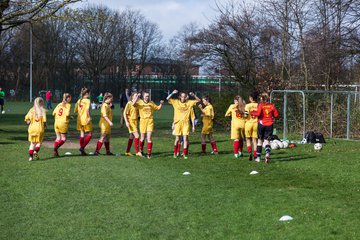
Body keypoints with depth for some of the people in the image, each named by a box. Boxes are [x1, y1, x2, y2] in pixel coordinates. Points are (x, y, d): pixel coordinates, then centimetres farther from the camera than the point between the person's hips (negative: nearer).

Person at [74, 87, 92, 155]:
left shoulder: (79, 101, 9)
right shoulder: (87, 100, -10)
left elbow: (75, 111, 12)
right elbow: (87, 109, -26)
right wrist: (89, 117, -22)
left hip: (79, 120, 7)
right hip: (86, 119, -7)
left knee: (82, 134, 11)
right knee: (89, 134, 3)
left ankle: (82, 151, 11)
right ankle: (82, 147, -10)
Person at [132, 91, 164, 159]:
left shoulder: (151, 103, 8)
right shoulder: (140, 102, 0)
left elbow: (158, 108, 19)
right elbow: (133, 104, -18)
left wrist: (161, 104, 2)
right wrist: (137, 97, -24)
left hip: (150, 121, 1)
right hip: (143, 121, -1)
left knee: (149, 138, -8)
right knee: (142, 138, 10)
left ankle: (149, 154, -7)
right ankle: (141, 151, 30)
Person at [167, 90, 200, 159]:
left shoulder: (189, 102, 7)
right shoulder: (176, 102, 5)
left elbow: (198, 100, 9)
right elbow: (168, 98, -2)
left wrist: (194, 95, -5)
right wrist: (172, 93, -13)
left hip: (186, 123, 1)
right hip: (178, 122, 0)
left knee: (185, 138, -5)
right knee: (177, 139, 4)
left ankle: (184, 154, 0)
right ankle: (175, 153, 20)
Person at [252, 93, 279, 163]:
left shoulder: (260, 105, -7)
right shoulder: (272, 105, 3)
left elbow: (258, 114, -19)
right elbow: (276, 115, 3)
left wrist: (253, 113, -1)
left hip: (261, 124, -2)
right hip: (269, 125, 2)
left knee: (260, 140, 12)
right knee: (266, 140, 4)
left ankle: (258, 157, 16)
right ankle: (267, 153, -24)